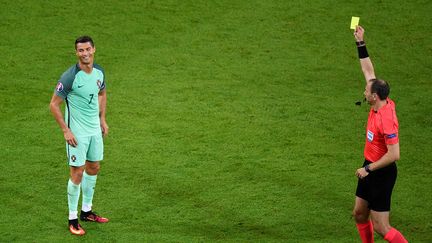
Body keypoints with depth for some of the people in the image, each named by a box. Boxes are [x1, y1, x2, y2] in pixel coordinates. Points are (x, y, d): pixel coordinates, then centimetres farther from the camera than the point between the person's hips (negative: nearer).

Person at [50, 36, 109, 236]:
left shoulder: (99, 71, 0)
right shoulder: (70, 77, -21)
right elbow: (54, 104, -16)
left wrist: (102, 119, 14)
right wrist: (66, 130, -17)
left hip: (95, 129, 7)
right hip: (77, 133, -7)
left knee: (93, 168, 15)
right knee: (77, 173, -4)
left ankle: (86, 211, 31)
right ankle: (72, 219, 7)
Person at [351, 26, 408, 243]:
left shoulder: (386, 119, -28)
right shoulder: (381, 104, -3)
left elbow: (394, 154, -29)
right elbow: (369, 72, 7)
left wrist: (368, 169, -21)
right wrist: (360, 43, 6)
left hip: (382, 174, -10)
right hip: (370, 169, 10)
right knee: (359, 214, 19)